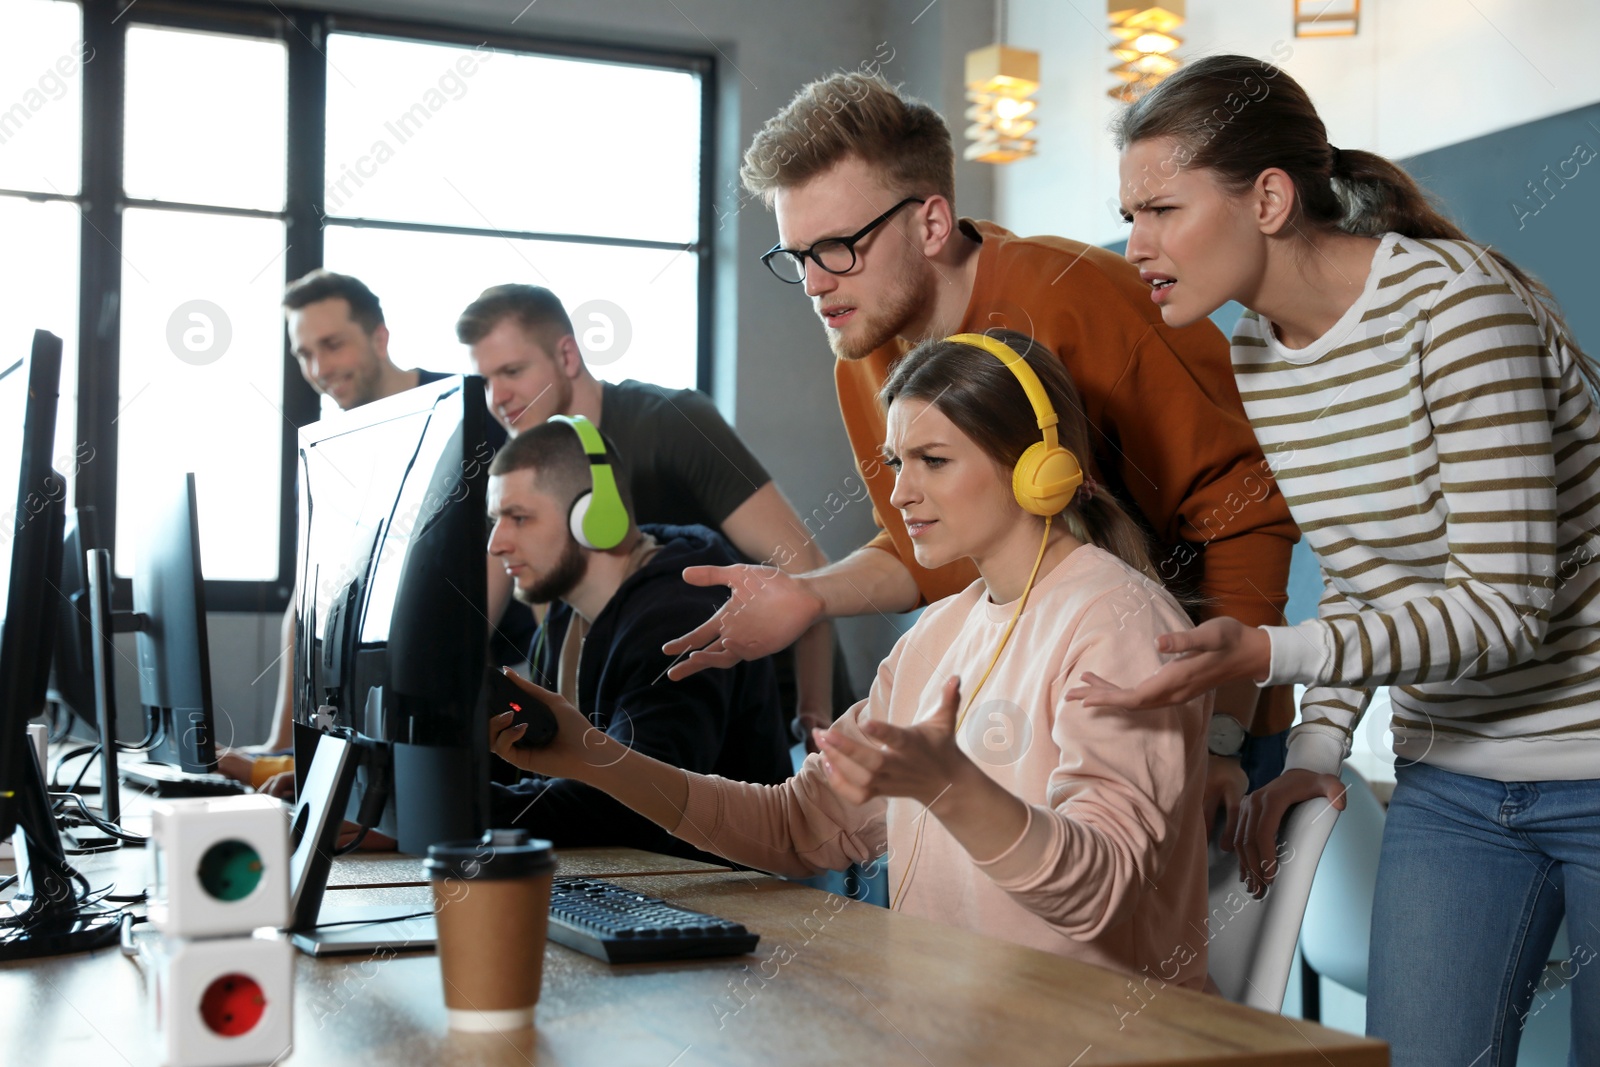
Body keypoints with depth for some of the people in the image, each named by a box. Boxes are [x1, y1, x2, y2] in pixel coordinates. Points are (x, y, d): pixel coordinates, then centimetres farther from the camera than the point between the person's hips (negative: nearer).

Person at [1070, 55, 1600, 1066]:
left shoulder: (1456, 302, -20)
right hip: (1451, 782, 6)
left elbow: (1507, 607, -25)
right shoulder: (1254, 361, 3)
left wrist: (1265, 656, -35)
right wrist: (1320, 749, 0)